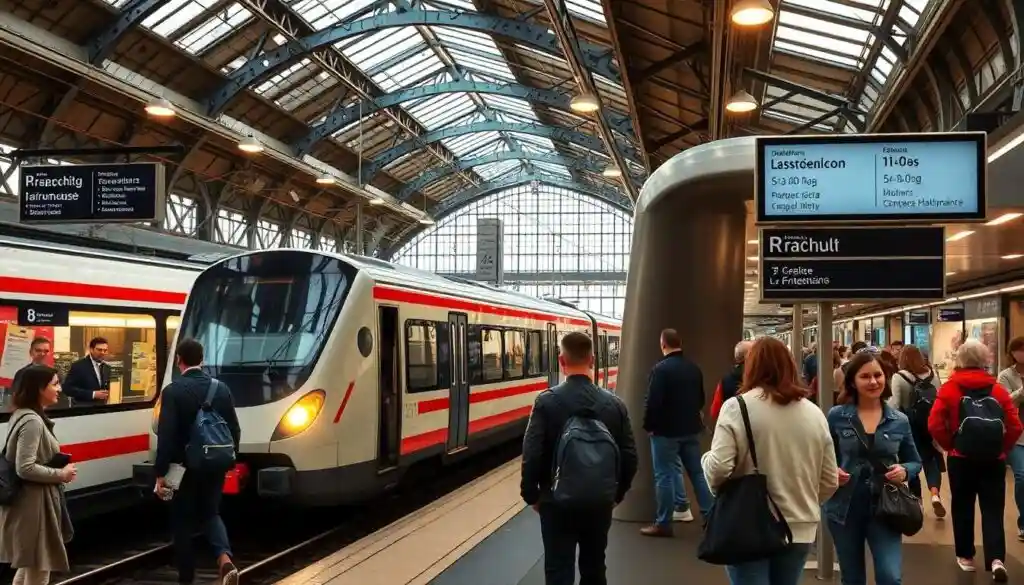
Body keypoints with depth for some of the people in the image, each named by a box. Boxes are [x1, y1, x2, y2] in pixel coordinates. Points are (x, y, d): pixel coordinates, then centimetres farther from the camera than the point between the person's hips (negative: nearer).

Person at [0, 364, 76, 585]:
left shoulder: (24, 415, 10)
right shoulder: (33, 422, -21)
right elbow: (25, 468, -26)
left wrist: (60, 470, 9)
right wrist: (61, 474, -15)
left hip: (32, 499, 10)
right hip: (34, 502, -10)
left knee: (28, 565, 21)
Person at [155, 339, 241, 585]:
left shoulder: (172, 391, -13)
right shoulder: (221, 388, 1)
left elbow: (166, 436, -16)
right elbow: (234, 430, 5)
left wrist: (160, 472, -10)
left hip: (184, 467, -4)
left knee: (183, 521, 10)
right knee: (211, 513, 18)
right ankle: (225, 559, -6)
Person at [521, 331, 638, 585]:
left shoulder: (547, 401, -13)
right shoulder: (614, 403, -4)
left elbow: (532, 455, -15)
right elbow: (629, 456, -1)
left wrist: (531, 495, 0)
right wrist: (617, 493, 14)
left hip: (557, 503, -3)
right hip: (600, 504, 3)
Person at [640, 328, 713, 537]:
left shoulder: (660, 368, -16)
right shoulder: (694, 368, 7)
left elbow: (653, 402, -19)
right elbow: (700, 399, 16)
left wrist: (649, 426, -6)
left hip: (666, 431, -7)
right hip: (691, 429, 7)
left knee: (664, 476, -1)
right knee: (697, 472, 13)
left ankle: (663, 524, 3)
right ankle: (710, 516, 16)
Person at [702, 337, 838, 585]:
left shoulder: (736, 407, -9)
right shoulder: (814, 413, 4)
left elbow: (718, 470, -18)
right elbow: (830, 482, 6)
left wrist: (706, 459, 4)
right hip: (799, 529, 4)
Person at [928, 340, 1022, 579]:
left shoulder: (950, 388, -3)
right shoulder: (998, 388, 3)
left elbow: (935, 425, -10)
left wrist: (951, 446, 4)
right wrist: (1001, 448, 10)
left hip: (961, 458, -1)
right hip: (994, 459, 1)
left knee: (962, 507, 14)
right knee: (993, 509, 6)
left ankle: (966, 556, 22)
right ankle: (996, 559, -8)